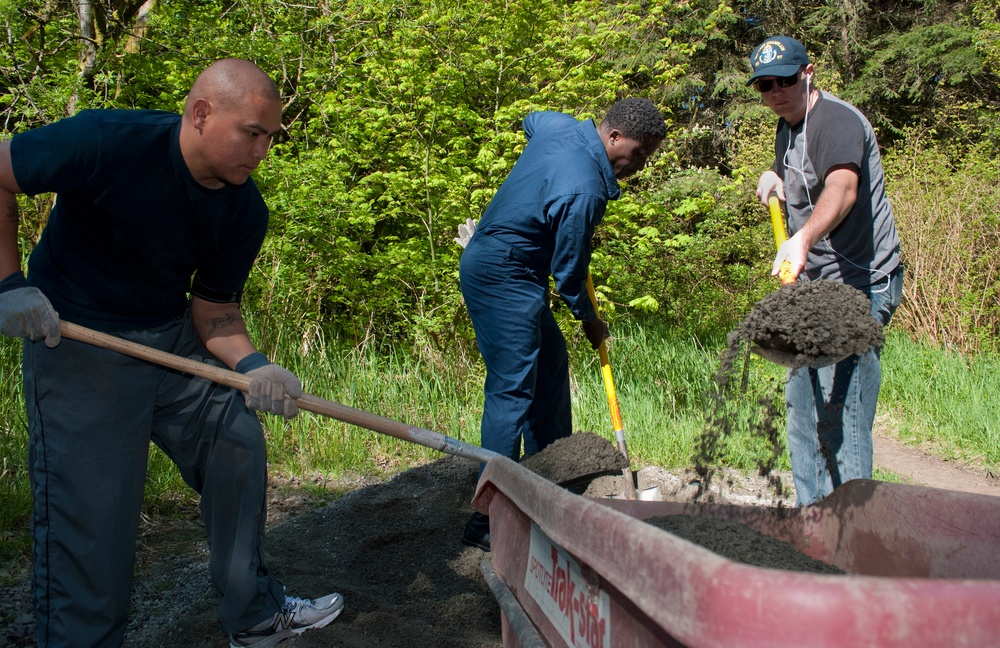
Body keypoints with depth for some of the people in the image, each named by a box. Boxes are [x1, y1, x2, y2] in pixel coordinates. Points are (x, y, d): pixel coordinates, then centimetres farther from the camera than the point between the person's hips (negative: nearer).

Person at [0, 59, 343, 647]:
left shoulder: (246, 211, -7)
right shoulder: (109, 142, -24)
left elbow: (215, 309, -1)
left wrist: (253, 366, -20)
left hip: (173, 337, 6)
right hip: (75, 338, -6)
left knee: (238, 444, 6)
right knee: (90, 512, -6)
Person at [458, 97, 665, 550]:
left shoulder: (560, 125, 2)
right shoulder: (584, 190, -25)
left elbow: (530, 120, 29)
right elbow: (568, 273, -15)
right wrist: (590, 322, 3)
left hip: (496, 269, 11)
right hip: (503, 279, -11)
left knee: (551, 361, 19)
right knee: (512, 392, -10)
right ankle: (488, 521, -6)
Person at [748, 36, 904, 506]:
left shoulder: (836, 120, -17)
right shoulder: (787, 128, 13)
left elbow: (843, 187, -38)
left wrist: (801, 240, -56)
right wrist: (774, 176, 12)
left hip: (857, 283, -10)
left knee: (840, 413, -14)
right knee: (802, 405, 14)